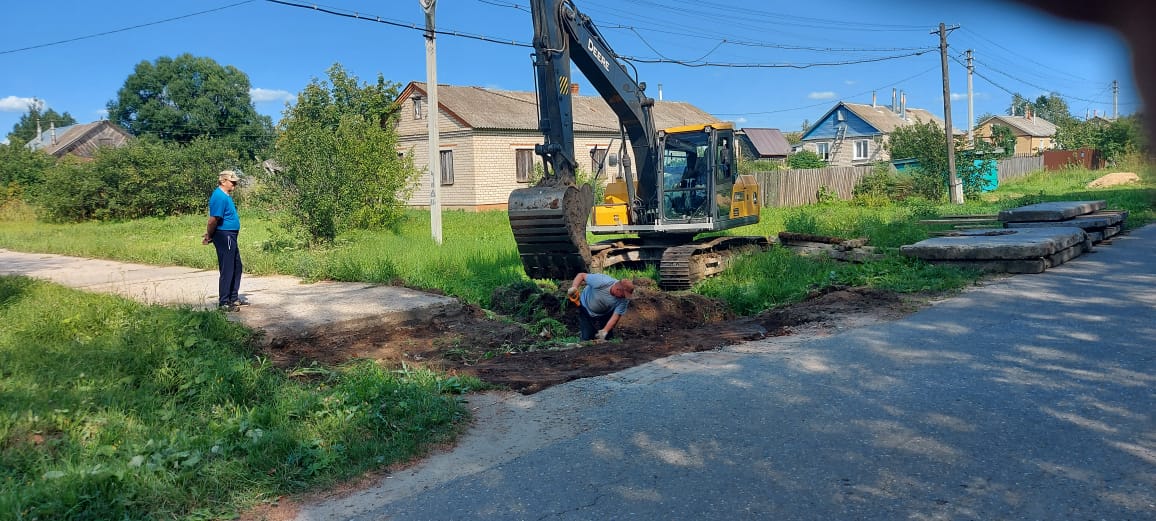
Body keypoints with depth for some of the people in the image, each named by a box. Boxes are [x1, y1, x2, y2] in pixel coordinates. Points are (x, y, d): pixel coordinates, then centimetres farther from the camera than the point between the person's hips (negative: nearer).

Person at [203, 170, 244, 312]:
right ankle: (224, 302, 3)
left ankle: (234, 298, 28)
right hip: (224, 236, -10)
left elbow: (214, 220, 20)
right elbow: (213, 220, -22)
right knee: (227, 270, -4)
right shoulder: (220, 197, -18)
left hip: (230, 237, 10)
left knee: (236, 267, 17)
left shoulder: (225, 196, 14)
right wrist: (209, 236, -9)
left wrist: (209, 235, 16)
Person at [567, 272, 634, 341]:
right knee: (587, 338, -8)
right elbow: (581, 275, -25)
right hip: (586, 309, -2)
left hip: (605, 314, 3)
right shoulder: (601, 282, -37)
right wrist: (574, 287, -41)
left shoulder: (624, 299, -28)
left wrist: (605, 331, -37)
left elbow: (616, 316, -26)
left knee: (607, 337, -6)